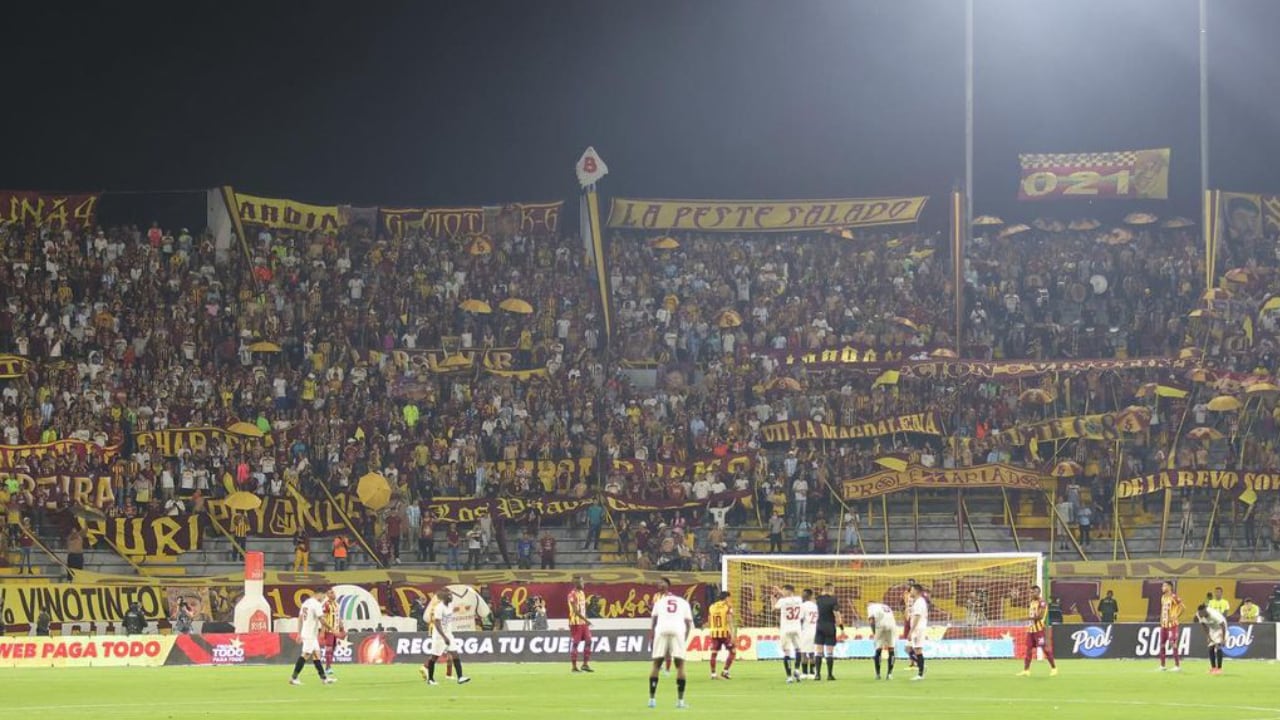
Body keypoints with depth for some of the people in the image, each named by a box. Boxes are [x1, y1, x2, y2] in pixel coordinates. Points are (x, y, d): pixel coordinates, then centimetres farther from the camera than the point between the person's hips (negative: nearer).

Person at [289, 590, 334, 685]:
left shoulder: (306, 602, 14)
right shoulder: (316, 604, -13)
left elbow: (300, 618, 17)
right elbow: (321, 619, -17)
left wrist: (299, 633, 19)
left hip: (305, 633, 10)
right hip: (311, 634, -10)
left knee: (316, 654, 11)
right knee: (306, 655, -9)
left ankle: (323, 678, 14)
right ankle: (294, 678, -10)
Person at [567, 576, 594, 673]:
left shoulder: (582, 593, 14)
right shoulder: (573, 594, -14)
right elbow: (575, 610, -21)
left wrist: (586, 621, 17)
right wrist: (586, 620, -25)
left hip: (584, 622, 9)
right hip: (575, 623, -9)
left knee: (588, 641, 5)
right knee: (574, 644, -3)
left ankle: (585, 664, 10)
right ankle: (574, 666, 1)